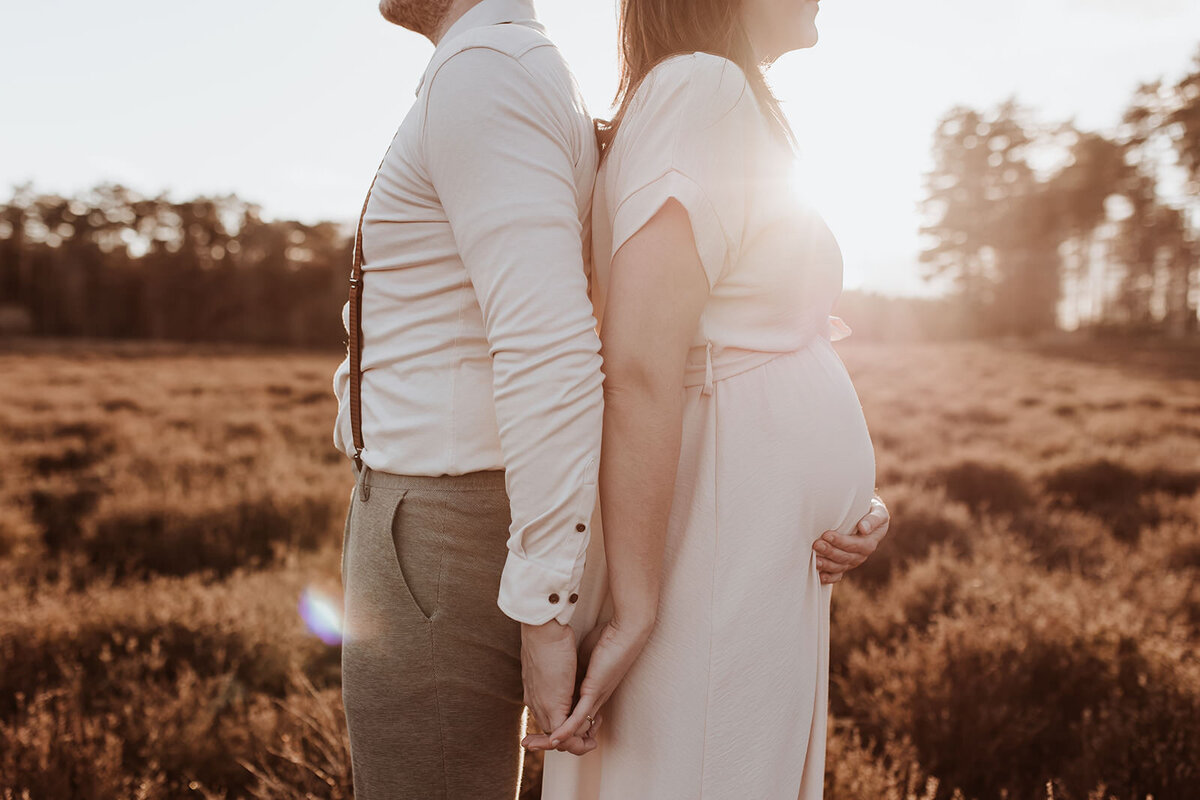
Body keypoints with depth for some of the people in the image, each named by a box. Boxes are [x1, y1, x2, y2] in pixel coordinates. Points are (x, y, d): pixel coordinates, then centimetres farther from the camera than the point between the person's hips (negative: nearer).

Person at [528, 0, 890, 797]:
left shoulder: (732, 100, 16)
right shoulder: (699, 86, -15)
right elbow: (640, 372, -23)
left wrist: (851, 496, 6)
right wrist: (633, 609, -22)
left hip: (770, 549, 10)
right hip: (715, 566, -10)